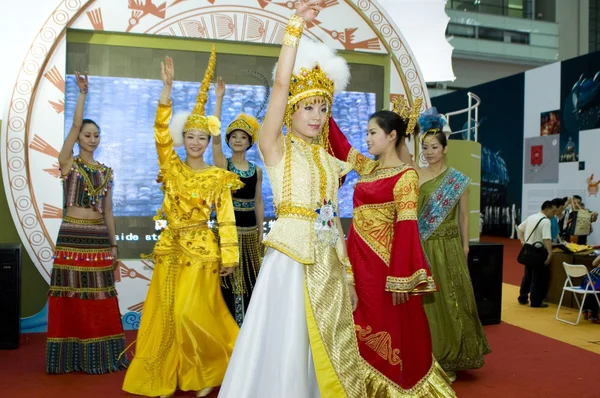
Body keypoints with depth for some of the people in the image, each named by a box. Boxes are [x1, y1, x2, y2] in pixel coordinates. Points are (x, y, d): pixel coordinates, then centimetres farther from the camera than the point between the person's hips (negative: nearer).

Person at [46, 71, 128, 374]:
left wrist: (114, 244, 10)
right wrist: (83, 94, -17)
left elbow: (108, 210, 13)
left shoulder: (106, 171, 12)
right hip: (72, 236, -4)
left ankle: (99, 356, 16)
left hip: (99, 237, 4)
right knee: (72, 296, 0)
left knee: (100, 298, 6)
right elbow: (75, 125, -12)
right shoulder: (68, 162, 1)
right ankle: (71, 357, 12)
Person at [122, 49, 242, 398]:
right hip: (170, 247, 4)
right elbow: (161, 131, -7)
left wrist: (229, 257, -9)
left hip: (201, 248, -3)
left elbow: (226, 219, -4)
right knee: (166, 314, 6)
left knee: (192, 314, -6)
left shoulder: (218, 177, -1)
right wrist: (168, 87, -17)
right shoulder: (172, 167, 5)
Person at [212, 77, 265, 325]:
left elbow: (259, 202, 11)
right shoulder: (221, 164, -3)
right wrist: (219, 99, -20)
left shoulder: (256, 170, 7)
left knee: (249, 279, 10)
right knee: (228, 278, 1)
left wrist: (261, 231, 8)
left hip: (250, 230, 3)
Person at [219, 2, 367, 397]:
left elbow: (335, 220, 14)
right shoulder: (276, 150, -2)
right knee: (286, 347, 1)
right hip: (290, 257, -5)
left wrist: (347, 276, 13)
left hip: (327, 263, 6)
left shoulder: (329, 162, 13)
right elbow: (280, 85, -15)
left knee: (330, 351, 13)